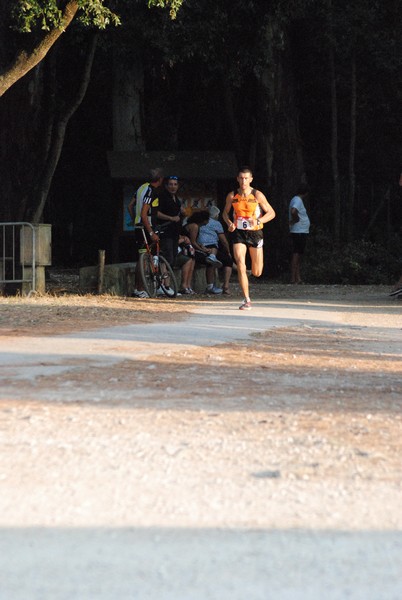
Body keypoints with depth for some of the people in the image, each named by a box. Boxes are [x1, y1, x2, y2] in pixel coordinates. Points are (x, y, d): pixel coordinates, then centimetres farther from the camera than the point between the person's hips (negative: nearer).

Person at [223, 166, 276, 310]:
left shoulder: (257, 195, -7)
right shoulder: (232, 196, 0)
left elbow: (271, 213, -3)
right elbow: (225, 212, 15)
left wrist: (258, 221, -20)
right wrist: (229, 223, -6)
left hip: (255, 233, -1)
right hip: (238, 233, 1)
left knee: (257, 273, 5)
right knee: (241, 266, -16)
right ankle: (247, 300, -10)